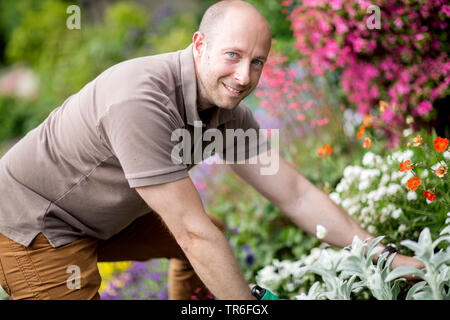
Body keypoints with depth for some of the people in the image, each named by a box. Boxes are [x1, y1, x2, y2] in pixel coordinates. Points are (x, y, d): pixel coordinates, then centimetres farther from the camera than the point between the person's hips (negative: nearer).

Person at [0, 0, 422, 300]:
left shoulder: (224, 109, -7)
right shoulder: (141, 102, -34)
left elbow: (294, 194, -3)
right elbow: (193, 235, -31)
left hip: (103, 217, 9)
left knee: (211, 233, 14)